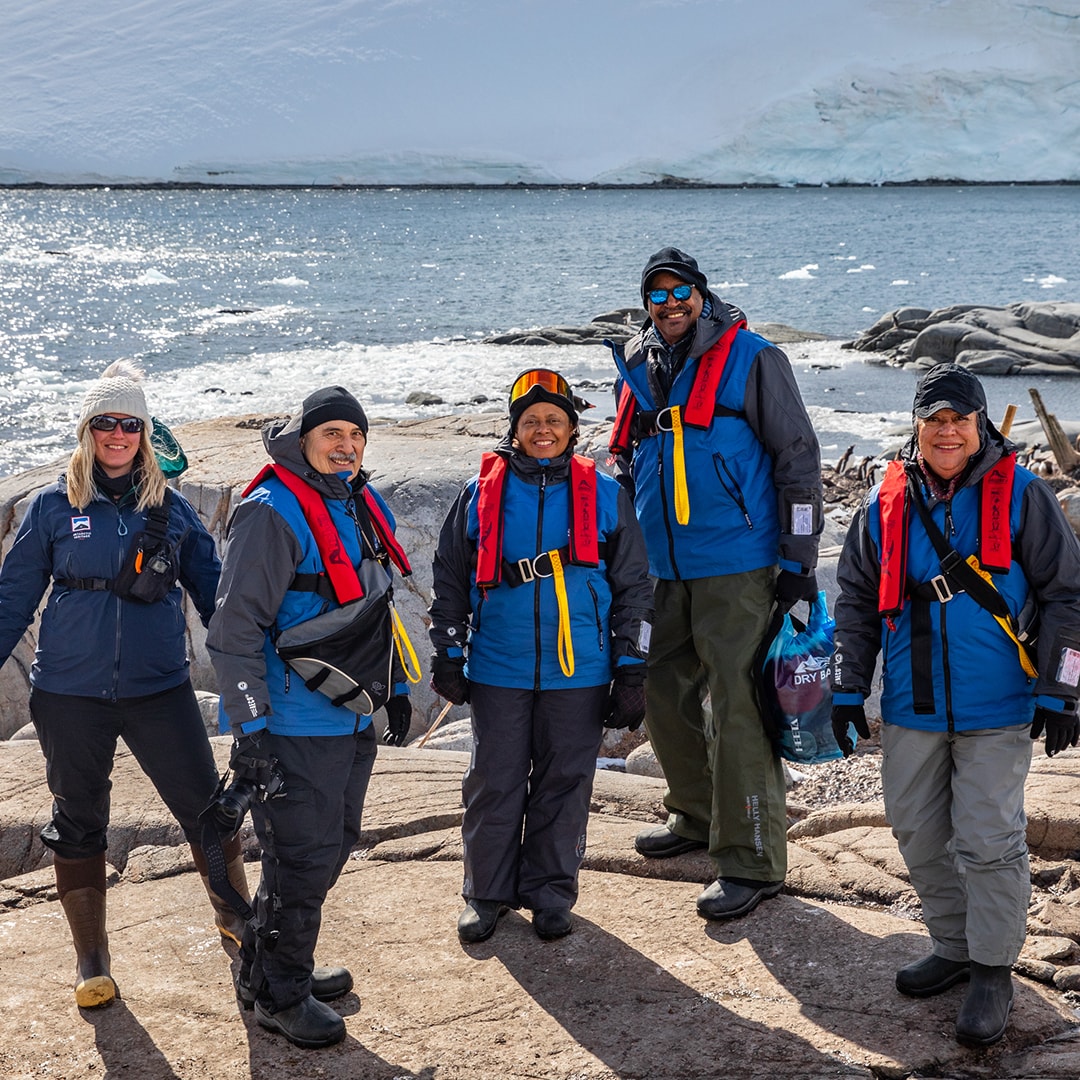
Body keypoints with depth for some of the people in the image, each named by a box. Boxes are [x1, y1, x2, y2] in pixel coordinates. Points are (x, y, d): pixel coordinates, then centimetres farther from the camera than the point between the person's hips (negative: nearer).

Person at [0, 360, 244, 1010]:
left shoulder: (171, 508, 4)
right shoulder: (53, 507, 0)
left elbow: (214, 591, 9)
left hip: (160, 688, 1)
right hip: (71, 694, 0)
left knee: (205, 803, 4)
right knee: (79, 821, 10)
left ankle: (235, 917, 28)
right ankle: (91, 959, 24)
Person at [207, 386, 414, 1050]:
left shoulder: (367, 508, 12)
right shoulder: (273, 513, -15)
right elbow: (236, 629, -18)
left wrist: (395, 688, 23)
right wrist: (250, 729, -21)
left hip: (353, 717, 9)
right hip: (294, 726, -9)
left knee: (332, 846, 17)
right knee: (305, 857, -3)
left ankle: (269, 967, 34)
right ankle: (280, 994, 15)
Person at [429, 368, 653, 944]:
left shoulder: (604, 495, 4)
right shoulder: (481, 492, 5)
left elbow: (633, 587, 7)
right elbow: (450, 577, 11)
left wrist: (631, 670, 3)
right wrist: (448, 655, 5)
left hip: (577, 675, 0)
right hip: (497, 674, 0)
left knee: (564, 786, 7)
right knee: (492, 785, 5)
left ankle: (550, 895, 22)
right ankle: (488, 894, 21)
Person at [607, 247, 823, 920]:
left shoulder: (750, 359, -7)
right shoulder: (637, 368, 12)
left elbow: (799, 458, -7)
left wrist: (799, 559, -10)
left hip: (738, 567, -7)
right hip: (664, 568, 7)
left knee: (735, 707, -8)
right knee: (666, 694, 16)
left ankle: (752, 860, -1)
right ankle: (699, 817, 35)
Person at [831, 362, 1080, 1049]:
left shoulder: (1021, 495, -5)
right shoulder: (886, 505, 5)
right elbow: (857, 602, 13)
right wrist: (849, 690, 9)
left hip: (997, 710, -4)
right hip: (911, 709, 4)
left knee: (988, 842, -3)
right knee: (919, 835, 11)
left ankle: (993, 973, 11)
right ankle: (954, 948, 30)